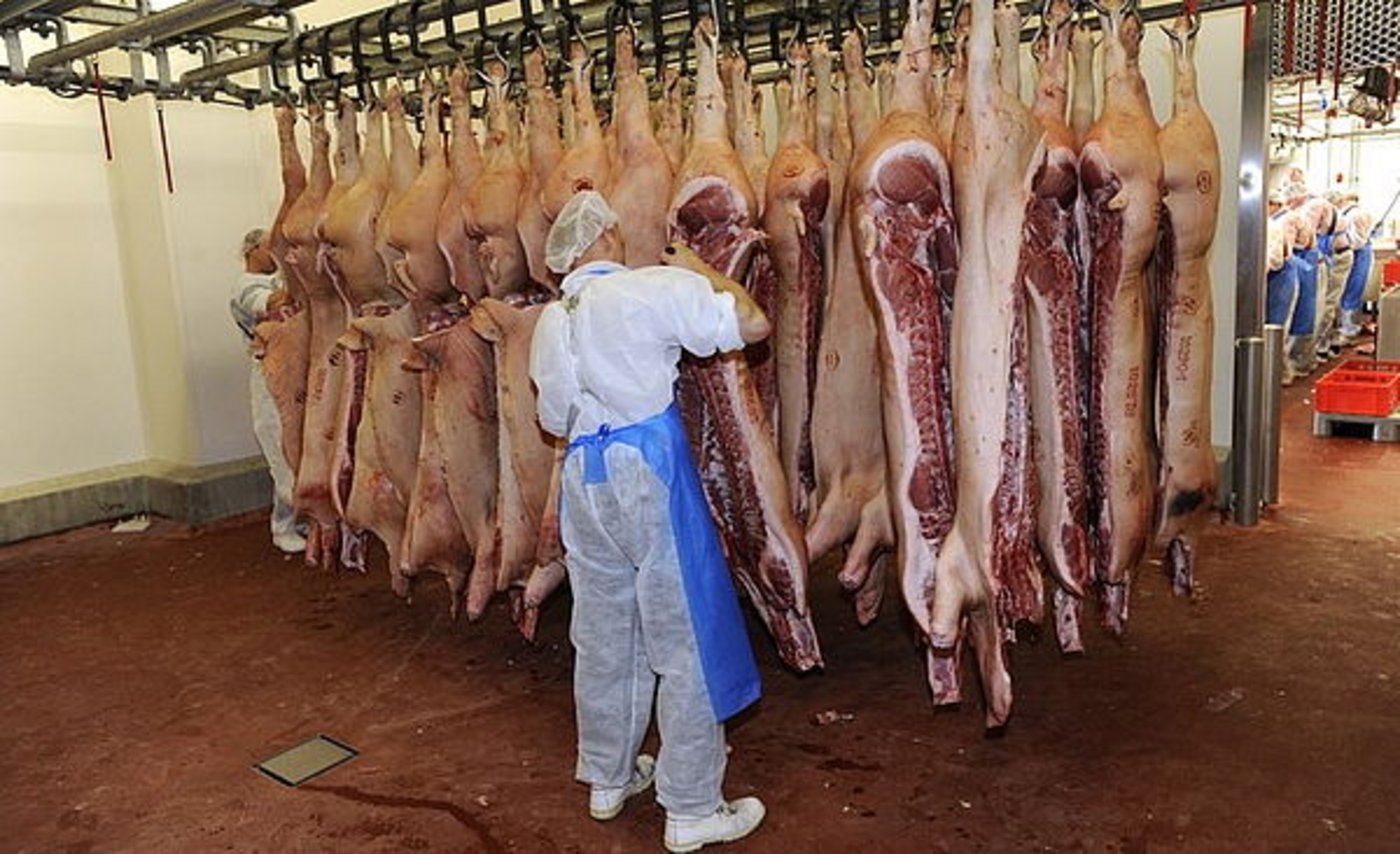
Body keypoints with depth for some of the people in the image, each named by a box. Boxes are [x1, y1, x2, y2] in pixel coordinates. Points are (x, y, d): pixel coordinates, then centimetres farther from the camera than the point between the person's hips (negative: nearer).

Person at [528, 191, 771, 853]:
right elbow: (752, 323, -10)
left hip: (581, 477, 7)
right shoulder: (651, 289, -9)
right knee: (687, 642, 3)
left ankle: (606, 779, 34)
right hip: (648, 468, -7)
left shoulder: (550, 322, 12)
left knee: (603, 637, 18)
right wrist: (700, 270, 4)